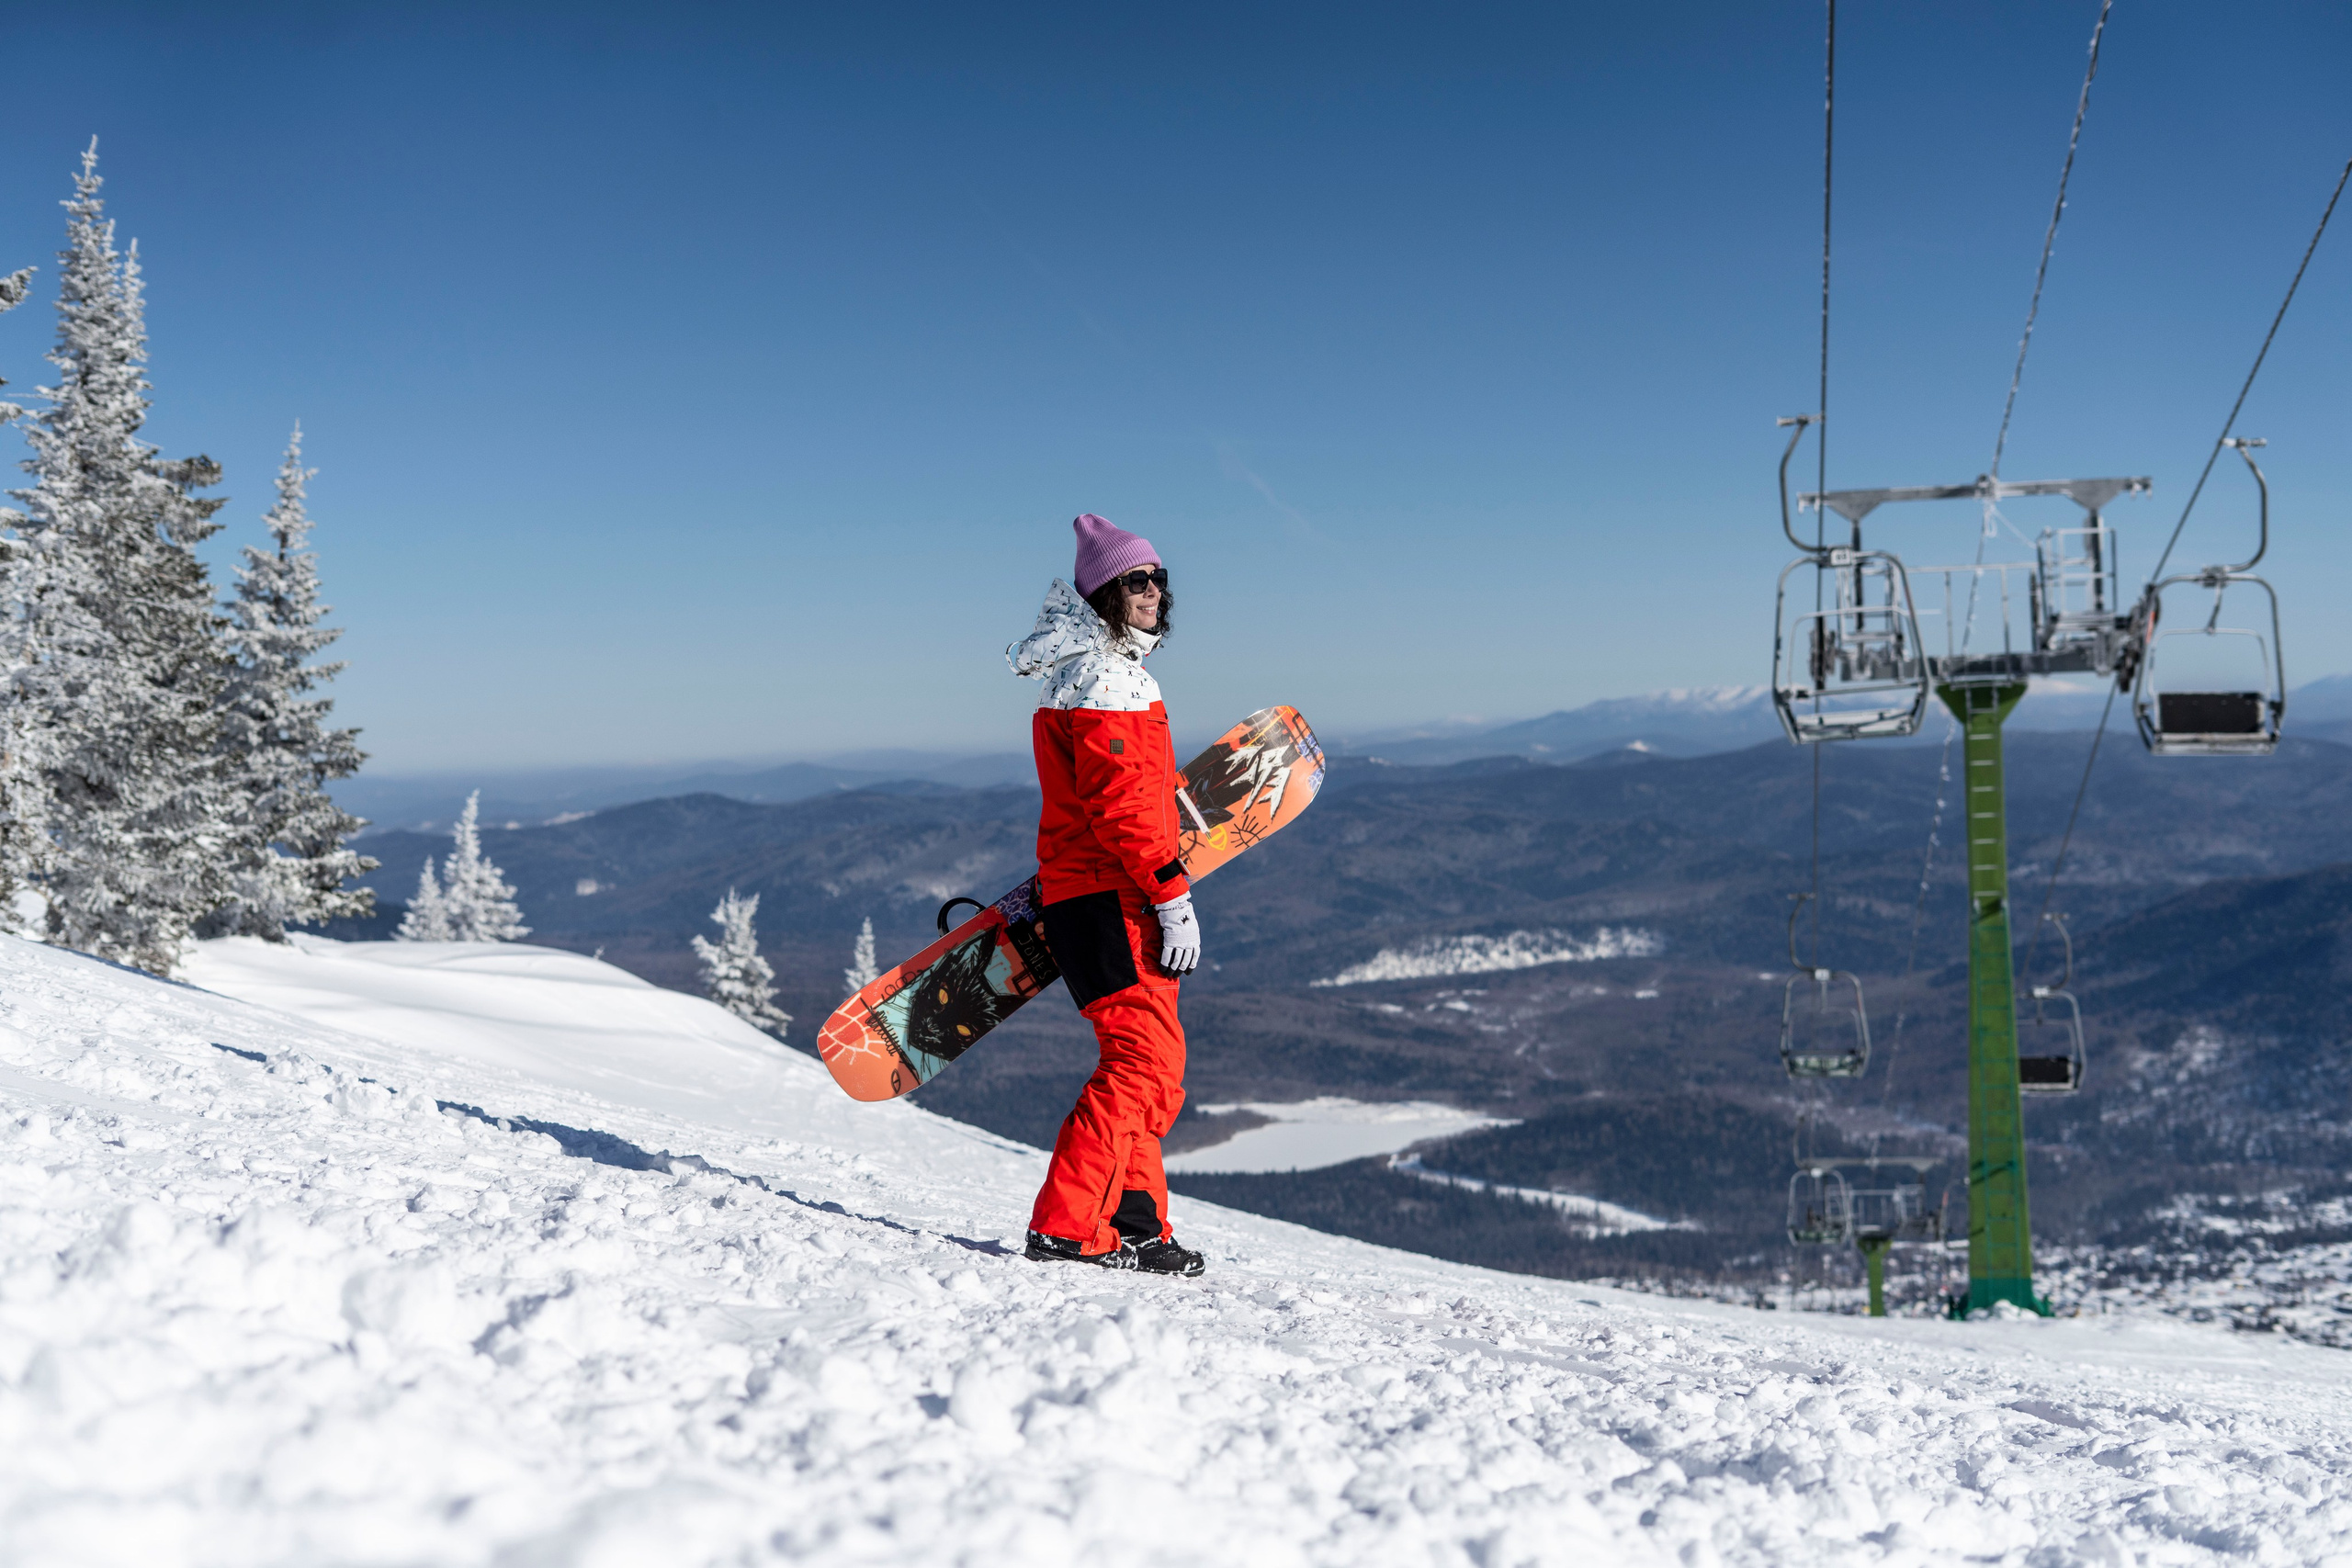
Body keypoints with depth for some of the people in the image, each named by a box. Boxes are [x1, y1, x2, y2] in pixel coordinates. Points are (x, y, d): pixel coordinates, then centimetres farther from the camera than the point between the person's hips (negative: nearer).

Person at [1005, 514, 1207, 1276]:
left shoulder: (1110, 671, 20)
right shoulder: (1102, 683, -13)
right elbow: (1121, 807, -21)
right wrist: (1173, 897, -22)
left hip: (1103, 896, 11)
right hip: (1110, 898, -11)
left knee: (1148, 1067, 14)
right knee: (1145, 1057, -14)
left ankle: (1135, 1224, 19)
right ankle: (1064, 1227, -14)